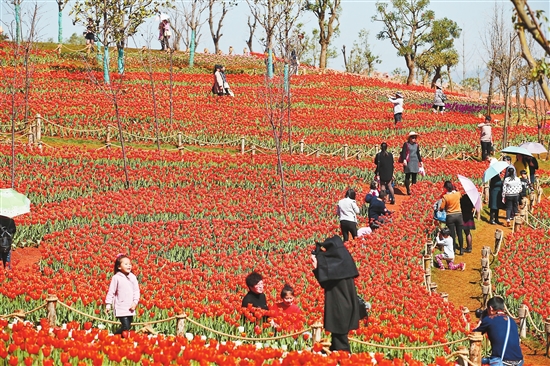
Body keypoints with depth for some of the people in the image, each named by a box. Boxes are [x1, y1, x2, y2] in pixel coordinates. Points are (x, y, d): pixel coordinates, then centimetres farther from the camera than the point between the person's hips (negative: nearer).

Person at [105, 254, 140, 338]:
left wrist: (135, 302, -4)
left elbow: (136, 291, 8)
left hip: (130, 308, 5)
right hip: (121, 307, -5)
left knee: (128, 326, 10)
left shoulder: (132, 277, 3)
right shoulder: (116, 278, -8)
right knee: (125, 327, -13)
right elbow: (111, 292, -3)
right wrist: (108, 304, -3)